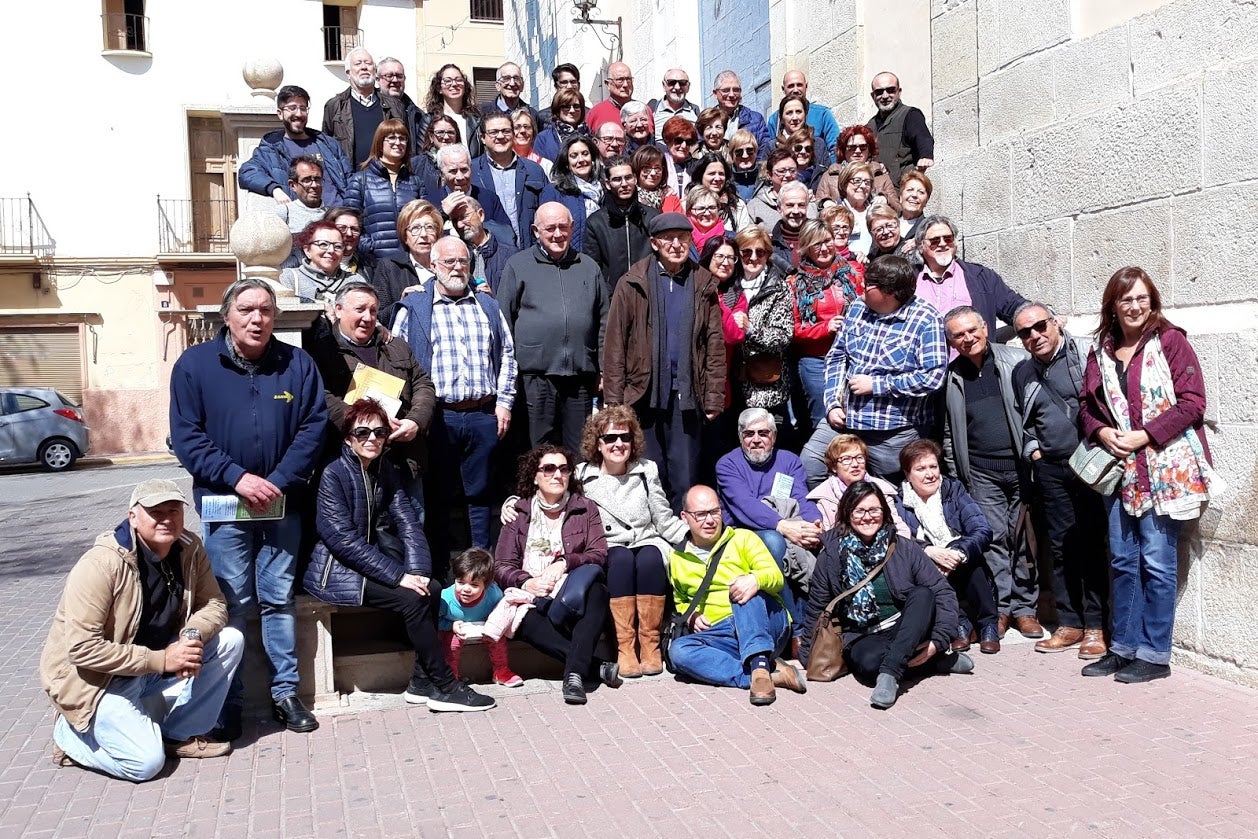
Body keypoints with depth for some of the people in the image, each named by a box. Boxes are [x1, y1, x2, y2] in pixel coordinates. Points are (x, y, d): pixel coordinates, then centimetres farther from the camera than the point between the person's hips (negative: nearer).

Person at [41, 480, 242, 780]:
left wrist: (194, 636, -25)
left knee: (230, 640, -11)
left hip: (157, 661, 6)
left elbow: (214, 602, -2)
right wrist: (161, 660, -28)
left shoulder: (189, 549, -8)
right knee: (146, 761, -19)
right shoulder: (101, 564, -26)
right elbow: (82, 648, -29)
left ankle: (181, 733, 3)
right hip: (96, 677, -6)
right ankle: (70, 734, 9)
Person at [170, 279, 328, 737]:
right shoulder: (195, 364, -1)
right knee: (231, 604, 2)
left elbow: (314, 426, -1)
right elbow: (186, 436, -5)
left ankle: (285, 692, 19)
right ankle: (227, 702, 13)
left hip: (283, 503, 2)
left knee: (279, 598, 9)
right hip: (223, 502, -1)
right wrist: (237, 478, -16)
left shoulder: (297, 363, 3)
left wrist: (280, 481, -12)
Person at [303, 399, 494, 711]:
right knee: (413, 600, -22)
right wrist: (399, 576, -26)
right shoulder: (333, 474, -15)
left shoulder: (386, 471, 5)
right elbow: (346, 540, -22)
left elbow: (408, 525, -2)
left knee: (431, 588, -15)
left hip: (368, 565, 7)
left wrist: (417, 572, -18)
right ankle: (444, 686, -13)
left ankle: (422, 681, -7)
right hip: (336, 571, -6)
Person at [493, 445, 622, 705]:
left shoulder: (586, 509, 15)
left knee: (597, 592, -35)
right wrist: (525, 582, -16)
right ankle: (596, 667, -33)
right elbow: (501, 567, 5)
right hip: (533, 598, 0)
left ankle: (575, 673, -42)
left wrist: (564, 563, -14)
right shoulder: (518, 514, 14)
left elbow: (600, 554, 3)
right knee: (526, 618, -36)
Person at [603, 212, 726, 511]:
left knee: (684, 478, 5)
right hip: (643, 394, -1)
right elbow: (615, 344, -1)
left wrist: (714, 397, 0)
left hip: (686, 396, 1)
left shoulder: (703, 284, 8)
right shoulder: (633, 284, 1)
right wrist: (614, 400, -6)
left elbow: (715, 344, 6)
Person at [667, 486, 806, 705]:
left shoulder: (743, 538, 10)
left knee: (745, 590, -33)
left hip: (766, 623, -2)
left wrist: (755, 579, -28)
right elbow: (680, 602, 32)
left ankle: (760, 665, -45)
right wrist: (691, 615, 7)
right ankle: (772, 674, -36)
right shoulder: (677, 559, 18)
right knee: (678, 650, -29)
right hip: (720, 634, 2)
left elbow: (776, 576, -4)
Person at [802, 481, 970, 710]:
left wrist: (938, 641, -18)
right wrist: (809, 656, 8)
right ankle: (939, 661, -15)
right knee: (869, 662, -37)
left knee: (923, 593, -28)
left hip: (906, 630, 1)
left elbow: (943, 592, -5)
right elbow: (817, 610, 8)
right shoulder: (832, 556, -1)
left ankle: (890, 673, -36)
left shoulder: (905, 548, -1)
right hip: (863, 637, -1)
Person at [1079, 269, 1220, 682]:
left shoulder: (1170, 341, -4)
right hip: (1119, 471, 5)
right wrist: (1102, 432, -7)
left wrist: (1142, 437, -15)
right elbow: (1088, 405, 14)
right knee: (1123, 562, 10)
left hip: (1164, 469, -5)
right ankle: (1123, 648, 20)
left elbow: (1192, 402, -9)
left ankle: (1154, 655, 9)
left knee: (1157, 563, -1)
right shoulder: (1100, 352, 11)